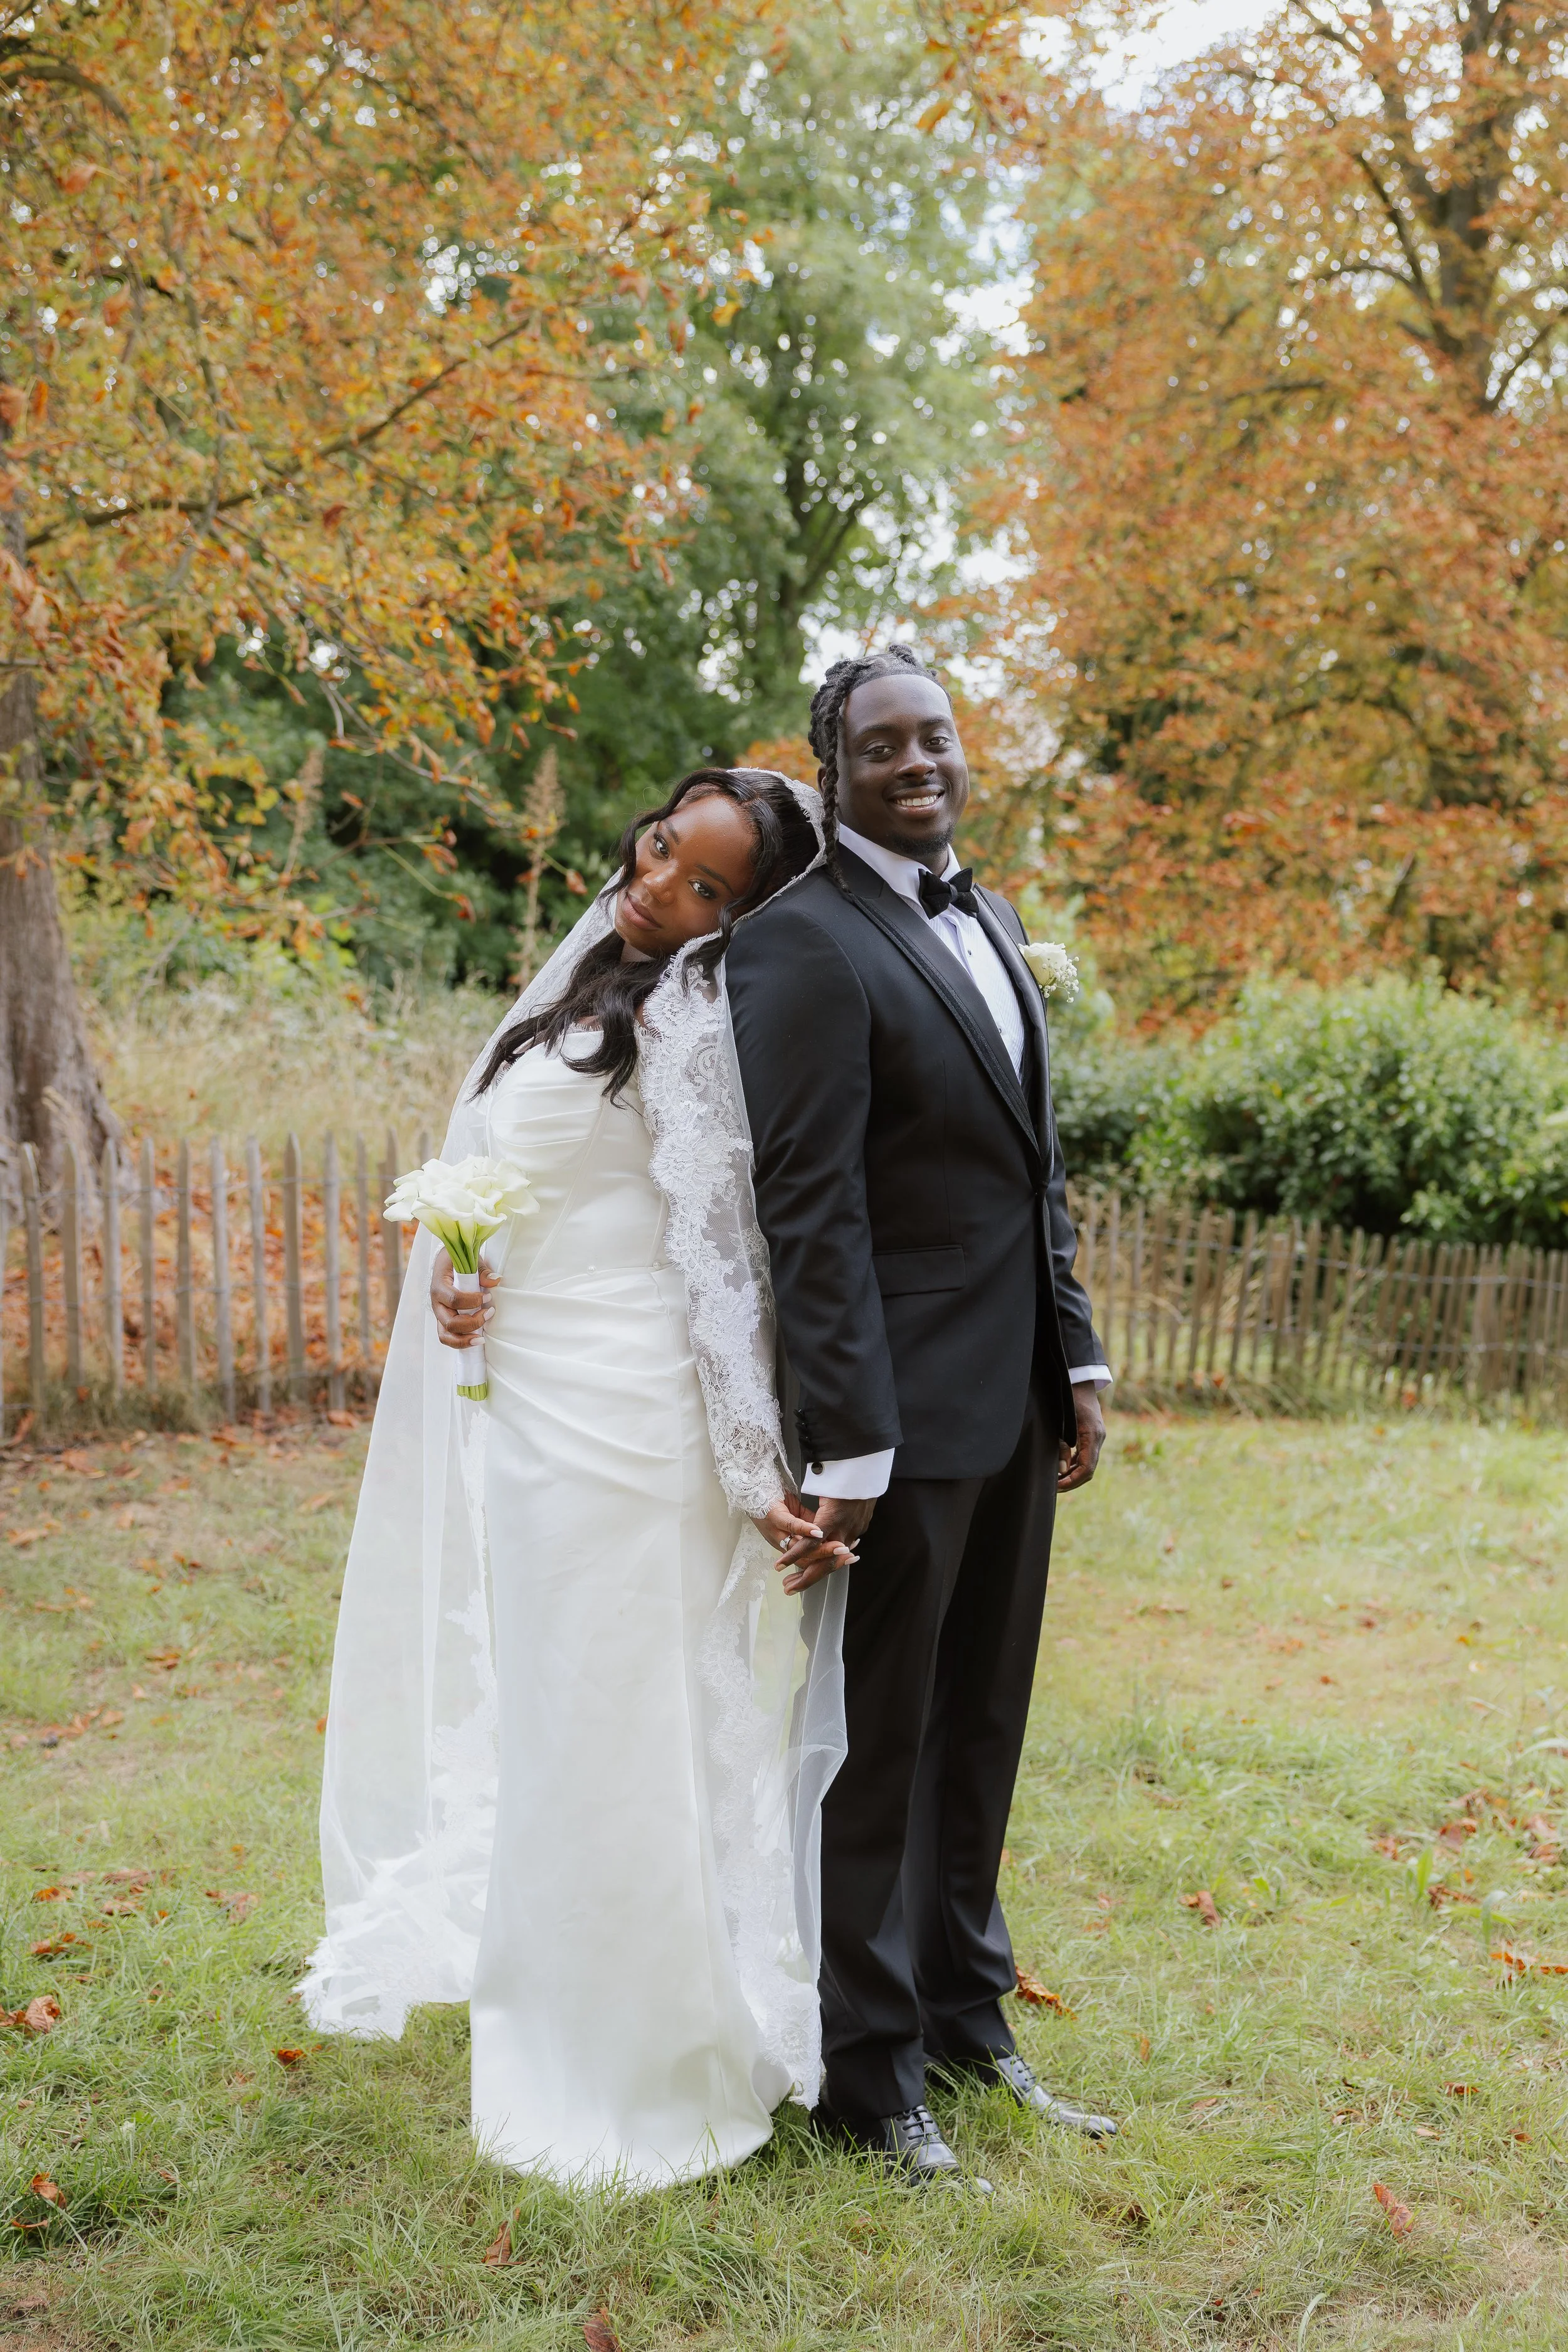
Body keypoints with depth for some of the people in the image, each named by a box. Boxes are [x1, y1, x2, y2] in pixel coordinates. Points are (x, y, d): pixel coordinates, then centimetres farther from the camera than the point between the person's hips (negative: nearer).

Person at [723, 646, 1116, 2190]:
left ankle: (964, 2019, 33)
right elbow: (810, 1207, -19)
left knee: (981, 1727, 18)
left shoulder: (985, 923, 14)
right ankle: (868, 2079, 19)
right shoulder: (806, 943, -13)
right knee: (879, 1745, 4)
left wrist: (1077, 1361, 13)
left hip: (1016, 1396, 8)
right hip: (906, 1406, -8)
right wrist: (848, 1446, -21)